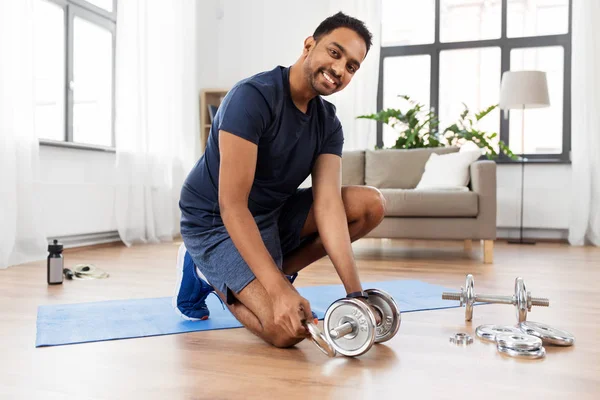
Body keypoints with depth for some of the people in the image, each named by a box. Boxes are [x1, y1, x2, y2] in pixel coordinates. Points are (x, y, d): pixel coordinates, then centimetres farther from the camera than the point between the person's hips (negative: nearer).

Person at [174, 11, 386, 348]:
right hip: (216, 222, -7)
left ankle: (278, 270, 0)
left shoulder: (329, 124, -4)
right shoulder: (253, 97, -25)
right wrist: (279, 291, -36)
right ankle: (208, 274, 4)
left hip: (274, 214, 7)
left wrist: (355, 294, -23)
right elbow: (232, 206, -30)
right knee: (288, 330, -24)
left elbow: (328, 205, -14)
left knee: (371, 204, -6)